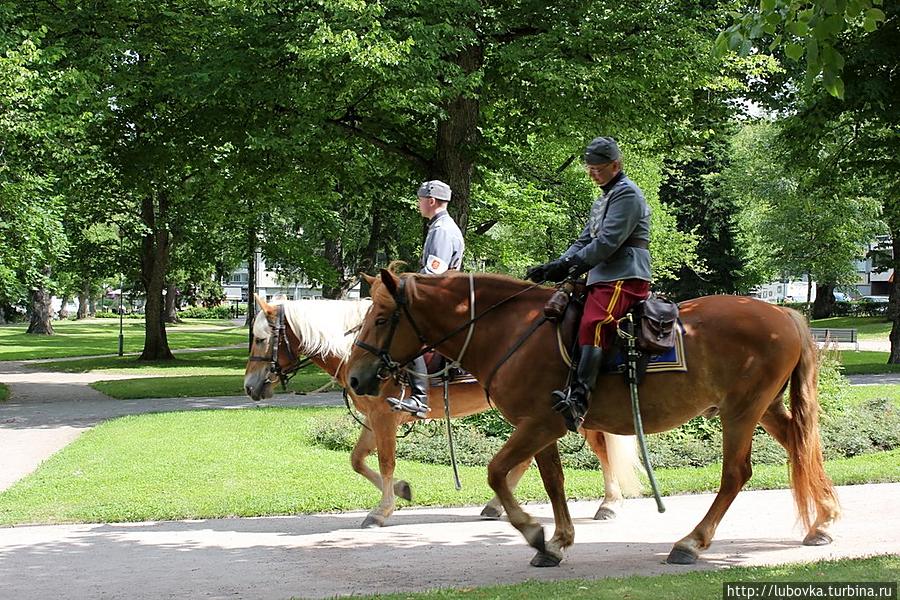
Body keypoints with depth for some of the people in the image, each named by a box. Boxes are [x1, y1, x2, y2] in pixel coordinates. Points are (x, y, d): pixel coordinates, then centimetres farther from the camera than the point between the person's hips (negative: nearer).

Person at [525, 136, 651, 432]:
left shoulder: (627, 194, -4)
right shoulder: (603, 200, 28)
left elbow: (607, 242, -15)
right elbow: (584, 241, 25)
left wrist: (568, 265, -14)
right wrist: (554, 267, 9)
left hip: (623, 278, -11)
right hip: (604, 278, 12)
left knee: (592, 326, -31)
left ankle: (578, 401, -48)